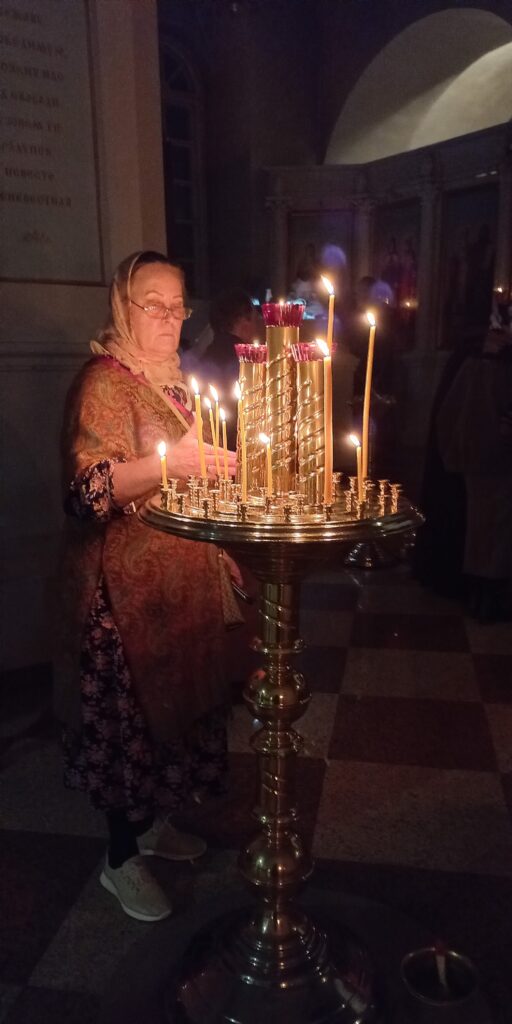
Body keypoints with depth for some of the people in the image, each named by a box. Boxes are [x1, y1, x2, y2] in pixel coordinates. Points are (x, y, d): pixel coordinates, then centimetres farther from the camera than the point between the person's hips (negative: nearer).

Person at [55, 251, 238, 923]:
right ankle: (122, 859, 23)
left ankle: (154, 821, 38)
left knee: (175, 696, 16)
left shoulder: (176, 378, 13)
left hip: (185, 576, 8)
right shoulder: (104, 382, -12)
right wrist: (165, 463, -34)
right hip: (127, 582, -8)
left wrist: (218, 542, 19)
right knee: (129, 708, 2)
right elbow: (88, 487, -23)